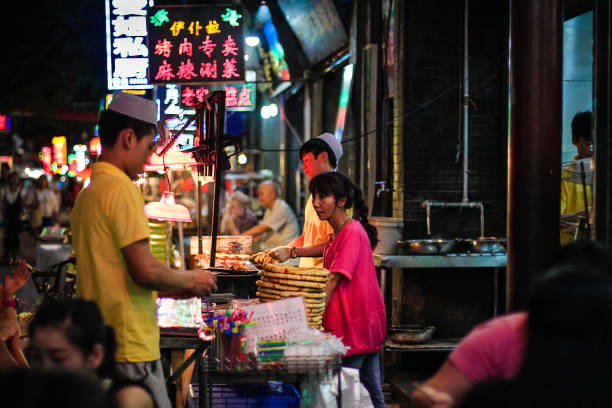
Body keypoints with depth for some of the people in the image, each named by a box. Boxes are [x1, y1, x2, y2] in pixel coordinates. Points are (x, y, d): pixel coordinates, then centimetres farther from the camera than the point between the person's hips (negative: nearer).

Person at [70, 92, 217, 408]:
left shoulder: (87, 194, 15)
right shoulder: (122, 189, -14)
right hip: (130, 346, -9)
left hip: (99, 343, 9)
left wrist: (172, 289, 18)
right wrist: (190, 280, -2)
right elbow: (145, 269, -20)